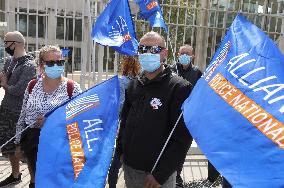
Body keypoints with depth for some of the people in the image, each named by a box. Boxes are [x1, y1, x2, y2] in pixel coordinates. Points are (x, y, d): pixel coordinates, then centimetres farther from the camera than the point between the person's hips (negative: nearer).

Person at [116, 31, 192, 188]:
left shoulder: (179, 88, -15)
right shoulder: (134, 84, 5)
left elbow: (182, 138, -18)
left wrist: (160, 174, -17)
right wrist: (121, 150, 10)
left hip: (157, 173, -6)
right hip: (129, 167, 6)